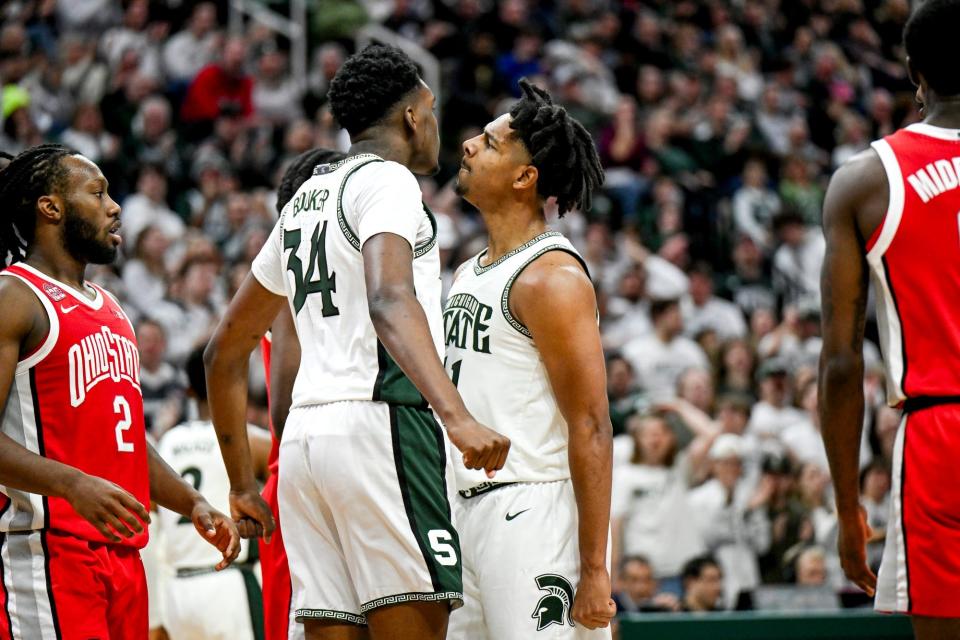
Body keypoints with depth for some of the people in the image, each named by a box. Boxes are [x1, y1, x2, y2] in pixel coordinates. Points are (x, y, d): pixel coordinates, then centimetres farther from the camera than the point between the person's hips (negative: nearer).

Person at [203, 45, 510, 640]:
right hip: (382, 424, -8)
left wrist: (242, 485, 30)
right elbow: (390, 302, -23)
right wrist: (458, 417, -34)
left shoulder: (303, 202, 24)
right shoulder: (386, 179, -2)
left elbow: (225, 352, 27)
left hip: (305, 435, 8)